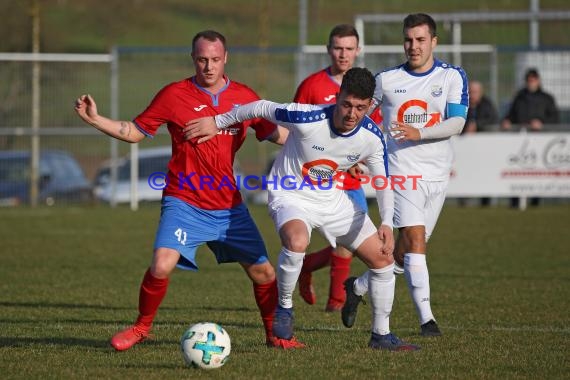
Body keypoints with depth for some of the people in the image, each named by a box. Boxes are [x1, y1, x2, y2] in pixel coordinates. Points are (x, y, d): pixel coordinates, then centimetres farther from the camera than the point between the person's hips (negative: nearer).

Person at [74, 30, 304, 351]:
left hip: (229, 206, 3)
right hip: (184, 203, -3)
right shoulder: (175, 95, -3)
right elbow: (135, 132, 4)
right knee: (162, 266, -21)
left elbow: (276, 134, 14)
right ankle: (141, 328, 3)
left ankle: (274, 334, 25)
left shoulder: (244, 97, 4)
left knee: (263, 272, 3)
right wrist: (95, 119, -6)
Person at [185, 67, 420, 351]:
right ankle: (284, 307, -12)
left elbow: (382, 180, -3)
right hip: (291, 195, -5)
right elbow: (262, 108, -14)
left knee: (383, 258, 0)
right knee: (297, 241, -38)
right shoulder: (308, 118, -29)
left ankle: (381, 335, 17)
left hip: (333, 198, 5)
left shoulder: (372, 136, -16)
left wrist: (387, 223, -18)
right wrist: (217, 122, -5)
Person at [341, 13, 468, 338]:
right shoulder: (386, 80, 3)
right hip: (402, 172, -2)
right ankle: (426, 318, -19)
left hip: (438, 176, 2)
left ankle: (358, 287, 30)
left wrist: (418, 133, -24)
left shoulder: (453, 76, 1)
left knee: (406, 253, 6)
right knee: (414, 240, -19)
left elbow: (457, 123, -10)